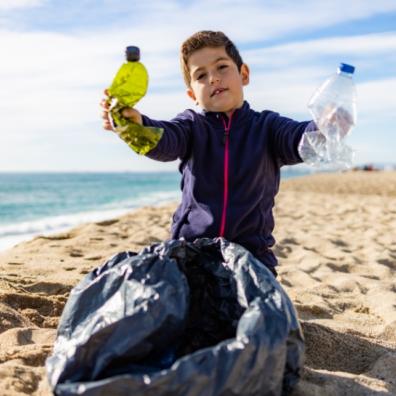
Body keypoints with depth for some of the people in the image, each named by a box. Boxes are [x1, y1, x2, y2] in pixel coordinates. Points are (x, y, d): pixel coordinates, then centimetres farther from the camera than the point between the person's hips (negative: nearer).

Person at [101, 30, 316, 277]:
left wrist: (323, 130, -39)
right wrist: (137, 125, -40)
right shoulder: (192, 125, 4)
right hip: (190, 247, 0)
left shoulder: (265, 126, 4)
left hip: (251, 251, 0)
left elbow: (298, 138, -15)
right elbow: (165, 141, -17)